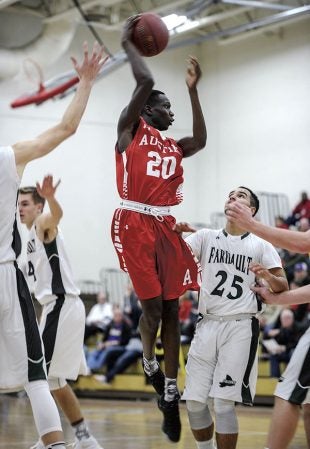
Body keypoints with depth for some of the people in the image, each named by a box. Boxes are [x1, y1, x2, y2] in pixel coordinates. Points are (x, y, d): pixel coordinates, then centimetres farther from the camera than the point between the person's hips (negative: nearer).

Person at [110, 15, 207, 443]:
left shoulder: (173, 146, 20)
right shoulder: (130, 130, 2)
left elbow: (200, 141, 1)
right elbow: (145, 82, -9)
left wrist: (193, 90, 3)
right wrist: (127, 43, 2)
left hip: (166, 227, 6)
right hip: (135, 225, -6)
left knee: (171, 308, 2)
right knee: (153, 306, -10)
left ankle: (170, 394, 6)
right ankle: (150, 363, 20)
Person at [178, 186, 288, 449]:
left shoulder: (261, 246, 5)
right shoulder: (207, 237, 10)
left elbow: (283, 287, 2)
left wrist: (268, 277, -20)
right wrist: (174, 234, -24)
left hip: (240, 327, -3)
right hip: (207, 325, 3)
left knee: (223, 403, -11)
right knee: (194, 402, 4)